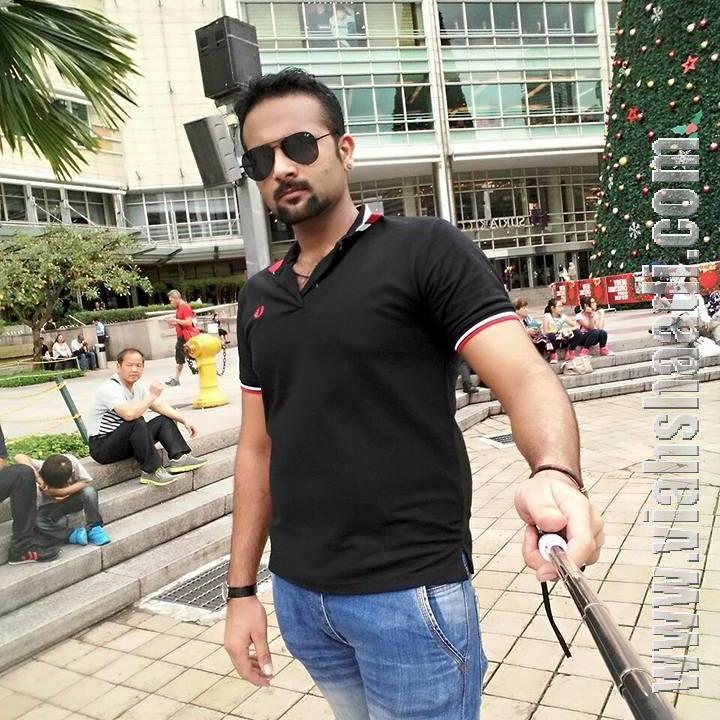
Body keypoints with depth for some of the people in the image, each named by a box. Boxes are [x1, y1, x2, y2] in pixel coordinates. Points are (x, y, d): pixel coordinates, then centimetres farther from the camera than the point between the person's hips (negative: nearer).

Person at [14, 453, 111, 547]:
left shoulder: (73, 462, -31)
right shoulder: (42, 467, -29)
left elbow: (86, 482, -29)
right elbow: (19, 457, -39)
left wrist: (59, 491, -35)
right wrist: (37, 477, -47)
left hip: (73, 499, -1)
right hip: (52, 505, 1)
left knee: (89, 492, -33)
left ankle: (93, 528, -13)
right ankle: (72, 534, -15)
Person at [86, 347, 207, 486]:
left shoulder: (138, 385, 4)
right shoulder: (109, 389, -23)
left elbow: (159, 406, 10)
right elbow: (129, 414, -40)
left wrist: (184, 420, -2)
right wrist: (152, 395, -26)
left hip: (127, 442, 9)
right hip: (102, 446, -9)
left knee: (164, 420, 2)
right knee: (137, 423, -33)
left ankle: (179, 458, -14)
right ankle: (151, 471, -26)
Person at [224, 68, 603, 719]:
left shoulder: (425, 250, -8)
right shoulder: (258, 298, 8)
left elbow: (525, 377, -17)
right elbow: (258, 446, 11)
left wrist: (555, 473, -38)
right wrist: (241, 588, 8)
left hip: (409, 592, -5)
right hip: (296, 595, 6)